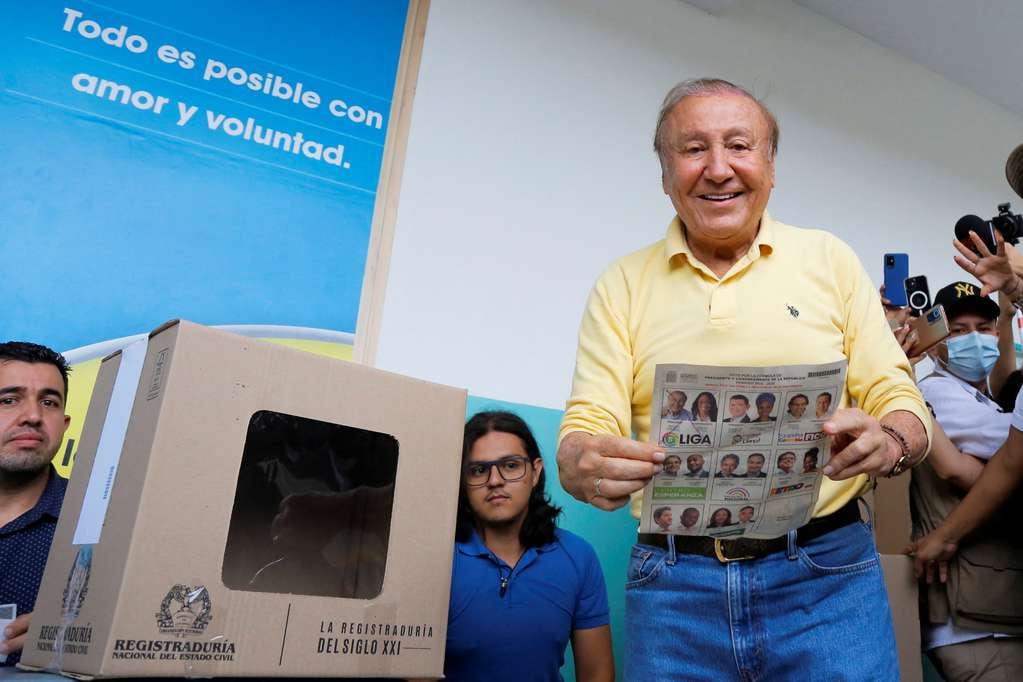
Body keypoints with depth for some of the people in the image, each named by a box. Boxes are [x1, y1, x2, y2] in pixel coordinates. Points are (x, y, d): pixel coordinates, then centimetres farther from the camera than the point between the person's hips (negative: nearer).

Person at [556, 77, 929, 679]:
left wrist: (886, 443, -19)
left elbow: (902, 403, 4)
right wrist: (585, 467, -26)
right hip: (675, 587, 0)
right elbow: (586, 430, -3)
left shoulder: (830, 260, 6)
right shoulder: (623, 285, 4)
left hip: (827, 572, 1)